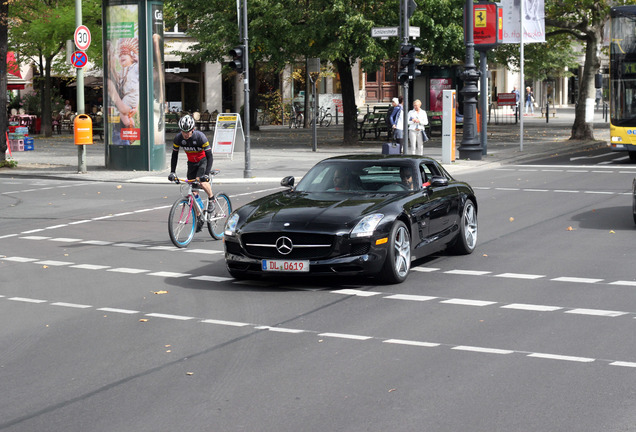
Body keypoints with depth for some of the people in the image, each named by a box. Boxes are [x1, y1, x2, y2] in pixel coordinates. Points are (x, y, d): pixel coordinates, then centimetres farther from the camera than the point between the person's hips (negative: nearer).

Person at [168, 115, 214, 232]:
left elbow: (209, 156, -27)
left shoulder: (200, 137, -28)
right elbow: (174, 155, -4)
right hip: (192, 163, 4)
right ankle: (199, 218, 12)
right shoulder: (178, 138, -16)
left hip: (204, 161, -4)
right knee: (193, 191, 0)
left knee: (202, 182, -32)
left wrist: (206, 174, -36)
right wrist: (172, 172, -13)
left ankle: (211, 199, -3)